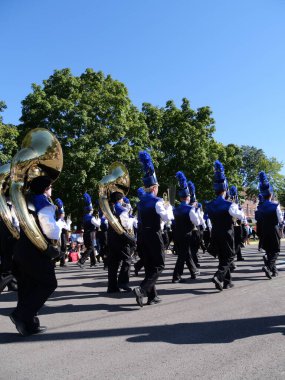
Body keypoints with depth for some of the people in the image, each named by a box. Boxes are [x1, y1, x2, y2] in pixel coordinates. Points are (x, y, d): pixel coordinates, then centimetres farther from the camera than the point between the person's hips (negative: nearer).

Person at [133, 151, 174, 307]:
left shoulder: (141, 202, 10)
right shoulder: (157, 201, -12)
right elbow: (167, 218, -17)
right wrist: (168, 207, 2)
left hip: (144, 235, 7)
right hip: (154, 234, -7)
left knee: (149, 266, 12)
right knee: (158, 266, 0)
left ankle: (152, 296, 16)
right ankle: (141, 289, -17)